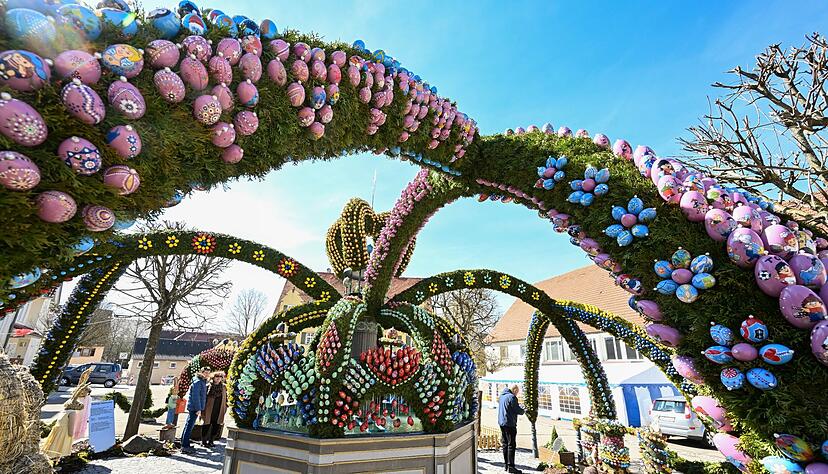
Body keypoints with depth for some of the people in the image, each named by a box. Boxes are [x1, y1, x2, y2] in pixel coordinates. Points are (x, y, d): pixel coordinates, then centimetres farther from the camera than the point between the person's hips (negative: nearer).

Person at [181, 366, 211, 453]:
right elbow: (195, 396, -21)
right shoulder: (198, 382, -17)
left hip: (193, 407, 10)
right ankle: (184, 446, -2)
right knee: (189, 426, -6)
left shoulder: (203, 382, 13)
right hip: (194, 407, -10)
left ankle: (184, 443, 29)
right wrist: (198, 409, -20)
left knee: (189, 425, 18)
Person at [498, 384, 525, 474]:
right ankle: (510, 466, -1)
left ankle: (506, 464, 19)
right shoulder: (512, 397, -16)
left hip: (502, 423, 9)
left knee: (505, 444, 14)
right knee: (511, 445, -2)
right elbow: (519, 411, -15)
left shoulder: (502, 396, 13)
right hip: (510, 424, -9)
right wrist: (522, 408, 7)